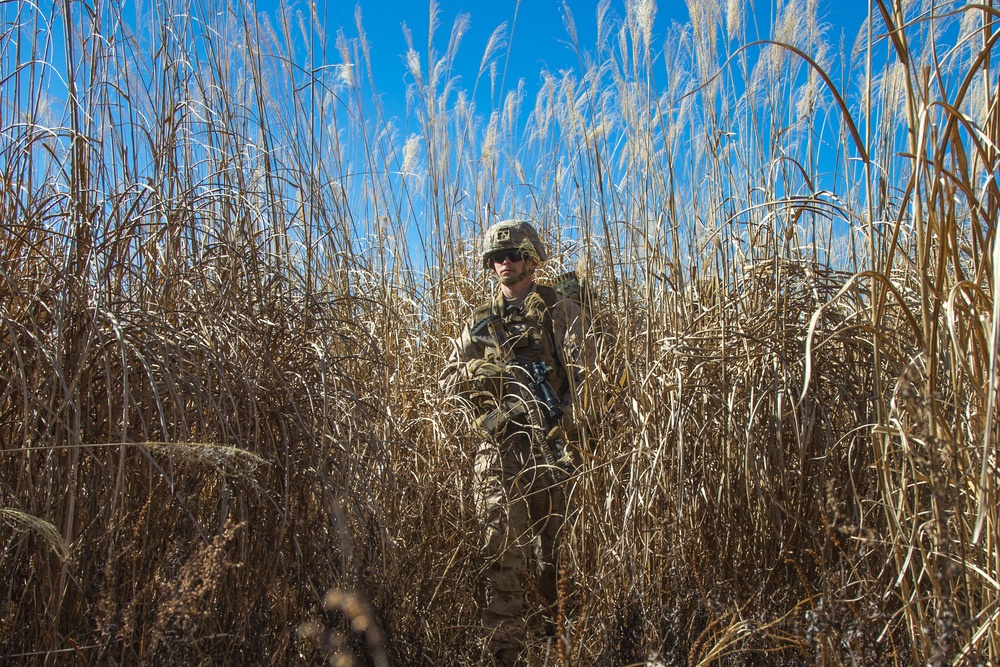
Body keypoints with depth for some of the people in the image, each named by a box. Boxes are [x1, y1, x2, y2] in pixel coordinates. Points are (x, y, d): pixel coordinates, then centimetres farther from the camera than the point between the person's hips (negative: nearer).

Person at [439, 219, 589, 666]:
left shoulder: (561, 312, 7)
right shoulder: (480, 322, 17)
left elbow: (582, 373, -5)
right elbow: (449, 380, 12)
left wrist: (565, 423, -20)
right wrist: (479, 370, -10)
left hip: (552, 445, -2)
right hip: (498, 449, 2)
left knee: (554, 545, 6)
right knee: (503, 549, 1)